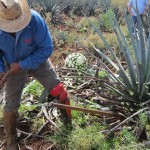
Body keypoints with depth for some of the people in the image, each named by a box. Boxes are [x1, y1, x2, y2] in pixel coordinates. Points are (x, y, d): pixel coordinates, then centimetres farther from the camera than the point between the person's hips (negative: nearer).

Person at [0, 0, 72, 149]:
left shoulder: (34, 19, -34)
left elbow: (47, 48, -26)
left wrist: (23, 65, -28)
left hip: (38, 61, -1)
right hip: (13, 67, 1)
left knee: (60, 92, 1)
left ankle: (69, 124, 30)